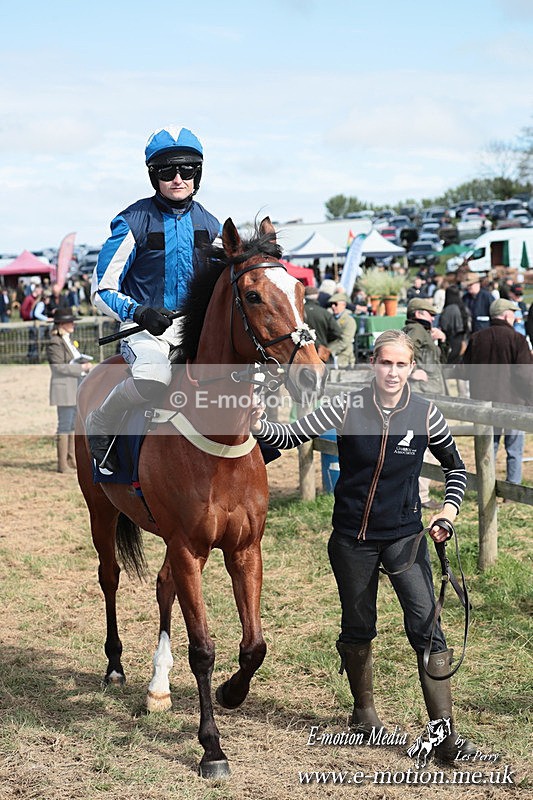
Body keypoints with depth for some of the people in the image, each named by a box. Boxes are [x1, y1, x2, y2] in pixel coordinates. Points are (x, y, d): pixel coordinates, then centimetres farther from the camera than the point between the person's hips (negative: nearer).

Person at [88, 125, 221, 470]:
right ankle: (100, 424, -7)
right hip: (145, 327, -4)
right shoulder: (134, 222, -4)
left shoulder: (209, 226, 10)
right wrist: (138, 312, -23)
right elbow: (102, 290, -4)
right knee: (154, 376, -37)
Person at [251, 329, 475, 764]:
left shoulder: (426, 413, -6)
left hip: (405, 535, -1)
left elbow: (456, 467, 7)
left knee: (427, 626, -12)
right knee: (357, 628, 14)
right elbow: (292, 436, -8)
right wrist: (258, 424, -28)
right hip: (352, 537, 1)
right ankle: (364, 711, 38)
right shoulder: (347, 407, -8)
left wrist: (449, 509, -8)